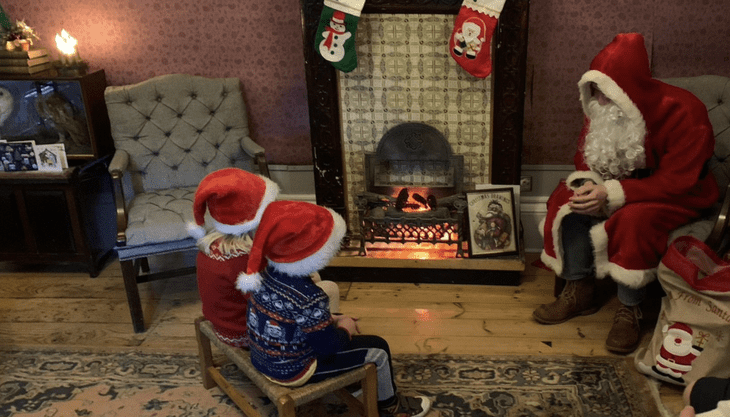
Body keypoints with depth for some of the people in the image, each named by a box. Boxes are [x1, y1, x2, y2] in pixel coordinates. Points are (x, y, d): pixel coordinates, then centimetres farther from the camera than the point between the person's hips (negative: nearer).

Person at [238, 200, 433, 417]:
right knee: (377, 348, 4)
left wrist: (332, 319, 5)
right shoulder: (308, 297, -33)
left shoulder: (265, 273, -8)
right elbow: (329, 345, -22)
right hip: (293, 371, -8)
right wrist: (344, 329, -3)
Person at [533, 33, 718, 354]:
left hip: (678, 196, -6)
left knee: (635, 220, -36)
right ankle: (579, 291, -4)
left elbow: (677, 182, -29)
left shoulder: (682, 113, -26)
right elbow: (585, 156, 5)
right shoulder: (602, 110, -6)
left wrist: (612, 194, -35)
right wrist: (588, 184, -19)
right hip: (622, 184, 7)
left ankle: (630, 311, -18)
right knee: (569, 203, -16)